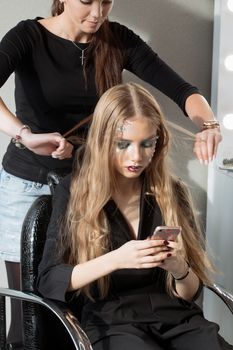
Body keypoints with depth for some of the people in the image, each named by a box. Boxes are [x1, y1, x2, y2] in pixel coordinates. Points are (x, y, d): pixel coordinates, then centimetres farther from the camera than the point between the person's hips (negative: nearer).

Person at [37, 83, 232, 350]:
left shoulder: (172, 192, 7)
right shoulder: (74, 191, 1)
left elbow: (191, 293, 10)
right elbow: (48, 281, -6)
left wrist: (180, 269, -14)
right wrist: (115, 260, -20)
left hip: (176, 316, 3)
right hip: (110, 323, -2)